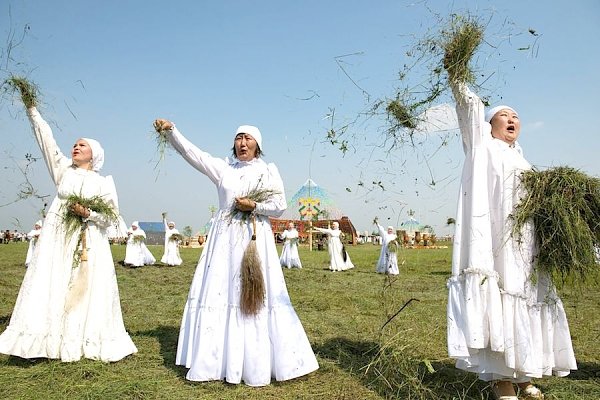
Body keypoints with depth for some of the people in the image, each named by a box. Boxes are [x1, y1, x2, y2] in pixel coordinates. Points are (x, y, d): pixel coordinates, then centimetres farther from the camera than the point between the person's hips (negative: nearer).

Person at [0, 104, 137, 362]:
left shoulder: (103, 182, 6)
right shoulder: (63, 169, 12)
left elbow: (112, 215, 1)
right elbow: (46, 139, 6)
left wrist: (87, 213, -13)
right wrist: (32, 110, 1)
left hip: (89, 242, -2)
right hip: (58, 238, 2)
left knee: (88, 290, -2)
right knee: (52, 287, -2)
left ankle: (80, 343, 5)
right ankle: (52, 341, 4)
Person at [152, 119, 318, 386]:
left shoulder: (268, 171, 4)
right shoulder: (222, 167, 8)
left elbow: (280, 206, 1)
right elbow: (191, 152, -2)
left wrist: (254, 206, -12)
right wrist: (170, 131, -13)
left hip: (255, 239, -2)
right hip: (225, 240, 2)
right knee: (220, 293, 2)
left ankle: (256, 364, 9)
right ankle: (216, 362, 12)